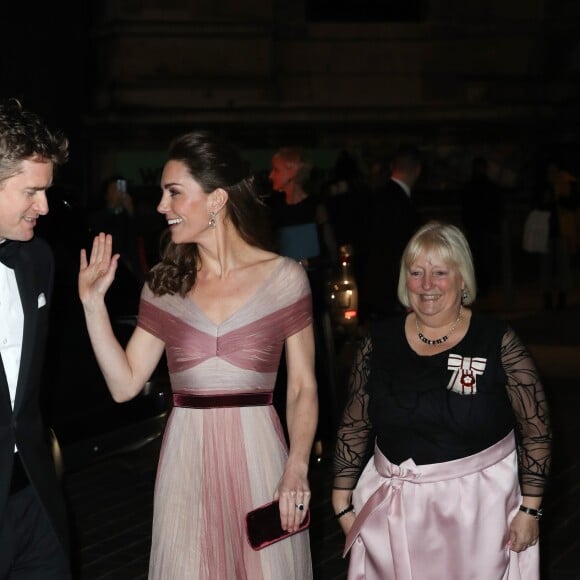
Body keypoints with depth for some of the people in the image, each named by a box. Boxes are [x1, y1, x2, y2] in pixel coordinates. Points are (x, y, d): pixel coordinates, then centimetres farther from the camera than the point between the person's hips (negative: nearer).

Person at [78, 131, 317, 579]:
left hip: (258, 456, -2)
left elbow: (303, 386, -2)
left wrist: (297, 467, -15)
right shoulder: (165, 282, 5)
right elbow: (125, 384, 2)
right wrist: (94, 302, -3)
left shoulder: (284, 277, -4)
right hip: (186, 458, 2)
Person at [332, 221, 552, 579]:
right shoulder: (380, 342, 0)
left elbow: (536, 430, -5)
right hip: (396, 506, 2)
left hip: (479, 502, -2)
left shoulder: (497, 341, -8)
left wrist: (530, 510, -7)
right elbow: (355, 426, 8)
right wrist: (342, 499, 6)